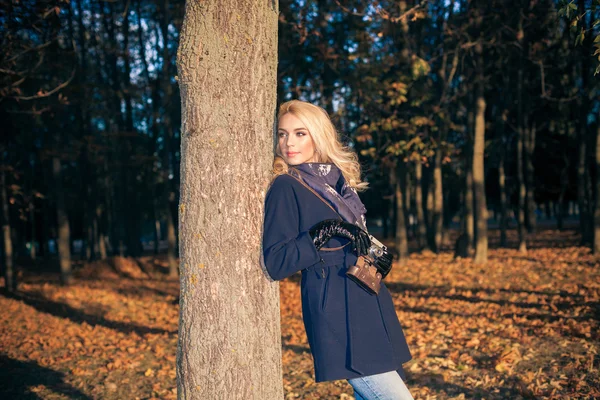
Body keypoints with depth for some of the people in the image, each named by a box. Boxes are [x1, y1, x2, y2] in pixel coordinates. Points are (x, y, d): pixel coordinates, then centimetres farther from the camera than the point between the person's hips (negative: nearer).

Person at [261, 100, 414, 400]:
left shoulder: (338, 180, 13)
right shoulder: (285, 187, -8)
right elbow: (276, 263, -15)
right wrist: (323, 234, -23)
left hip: (367, 308, 8)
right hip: (336, 314, -7)